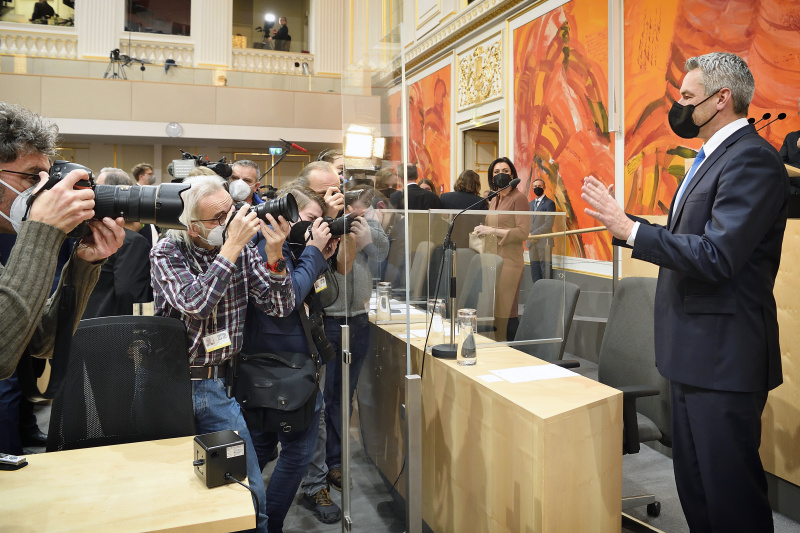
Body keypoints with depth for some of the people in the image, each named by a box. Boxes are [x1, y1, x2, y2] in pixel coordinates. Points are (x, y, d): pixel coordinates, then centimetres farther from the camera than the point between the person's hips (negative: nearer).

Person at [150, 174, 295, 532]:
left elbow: (280, 307, -5)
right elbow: (195, 304, -27)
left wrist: (274, 256, -20)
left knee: (252, 495, 5)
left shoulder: (243, 250, -1)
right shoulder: (166, 254, -9)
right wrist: (232, 247, -27)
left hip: (217, 386, 3)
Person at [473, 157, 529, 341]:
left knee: (506, 311, -7)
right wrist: (483, 230, 7)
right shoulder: (494, 200, 19)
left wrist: (492, 231, -14)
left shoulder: (518, 198, -4)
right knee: (492, 309, 4)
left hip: (509, 262, -7)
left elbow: (523, 232, -12)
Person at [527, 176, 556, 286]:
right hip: (532, 242, 6)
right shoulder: (531, 204, 19)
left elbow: (548, 224, -10)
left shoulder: (549, 203, -3)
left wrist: (534, 234, -11)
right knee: (534, 270, 7)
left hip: (544, 241, -6)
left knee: (545, 269, -6)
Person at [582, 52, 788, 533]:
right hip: (693, 350, 10)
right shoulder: (713, 157, 15)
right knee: (694, 486, 22)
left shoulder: (752, 159, -16)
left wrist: (628, 229, -22)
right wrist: (623, 222, 8)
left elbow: (715, 256, -26)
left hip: (723, 354, -10)